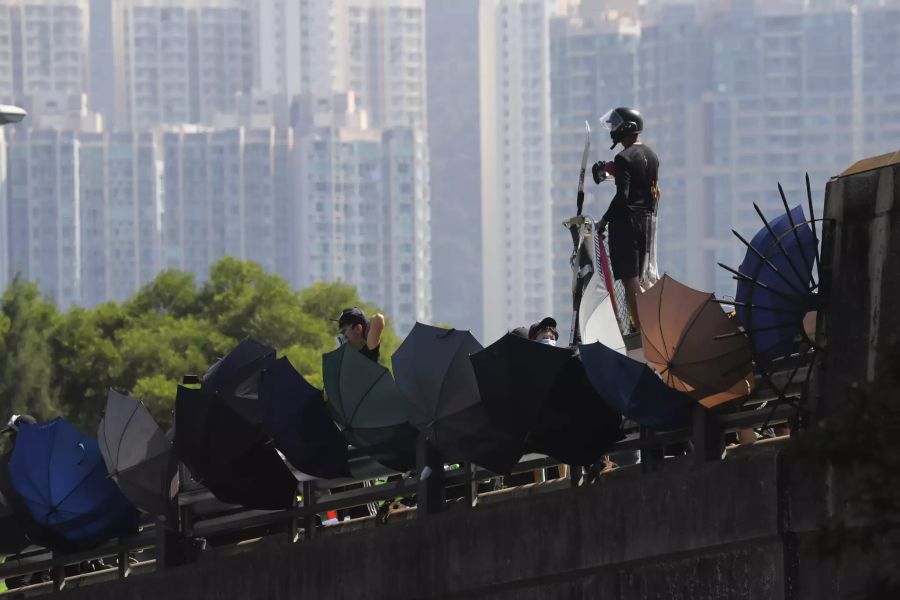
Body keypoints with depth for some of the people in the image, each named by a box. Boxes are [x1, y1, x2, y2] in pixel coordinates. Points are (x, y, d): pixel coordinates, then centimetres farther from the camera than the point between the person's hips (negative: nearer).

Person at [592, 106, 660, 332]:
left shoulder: (624, 158, -14)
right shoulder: (651, 155, 11)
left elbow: (622, 196, -20)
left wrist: (604, 220, -11)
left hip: (626, 220, -8)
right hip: (647, 220, 8)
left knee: (629, 279, -7)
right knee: (636, 277, 14)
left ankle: (639, 327, -13)